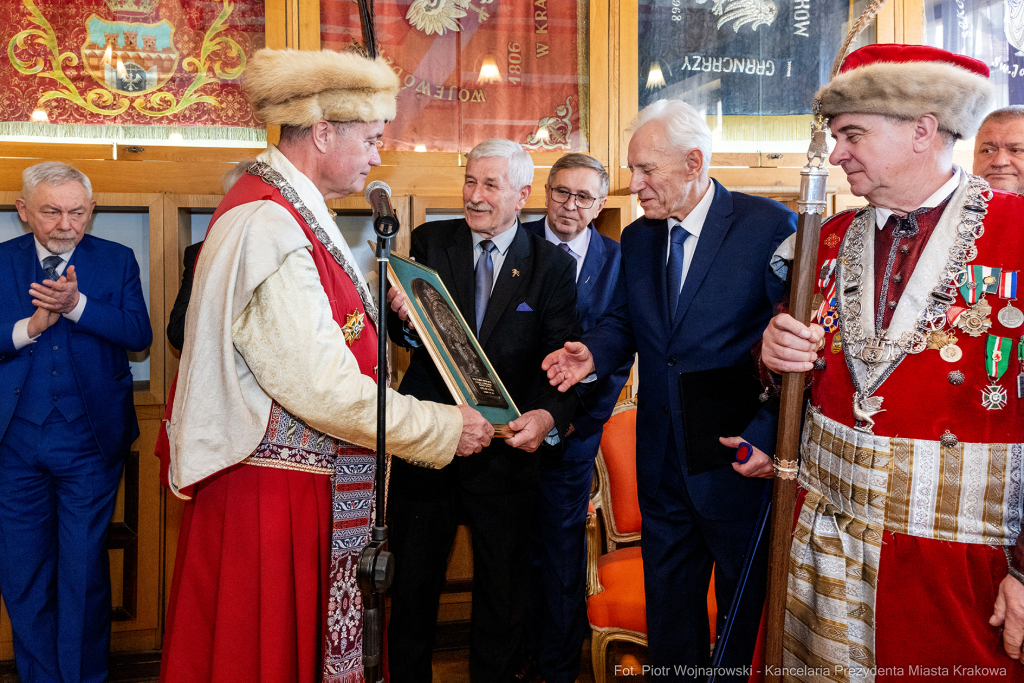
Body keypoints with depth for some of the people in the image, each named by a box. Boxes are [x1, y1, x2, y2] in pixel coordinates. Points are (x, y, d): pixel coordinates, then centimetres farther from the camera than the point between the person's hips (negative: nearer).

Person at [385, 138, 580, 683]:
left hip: (506, 447, 0)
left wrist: (550, 416, -26)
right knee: (413, 583, 15)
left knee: (502, 592, 16)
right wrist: (405, 317, -25)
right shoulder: (429, 242, 2)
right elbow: (406, 338, -1)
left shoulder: (552, 265, -2)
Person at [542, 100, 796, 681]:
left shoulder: (770, 225, -11)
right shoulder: (637, 239, 8)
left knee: (747, 611, 12)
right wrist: (592, 354, -8)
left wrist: (770, 436, -19)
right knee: (669, 611, 18)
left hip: (742, 462, -5)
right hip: (663, 466, 6)